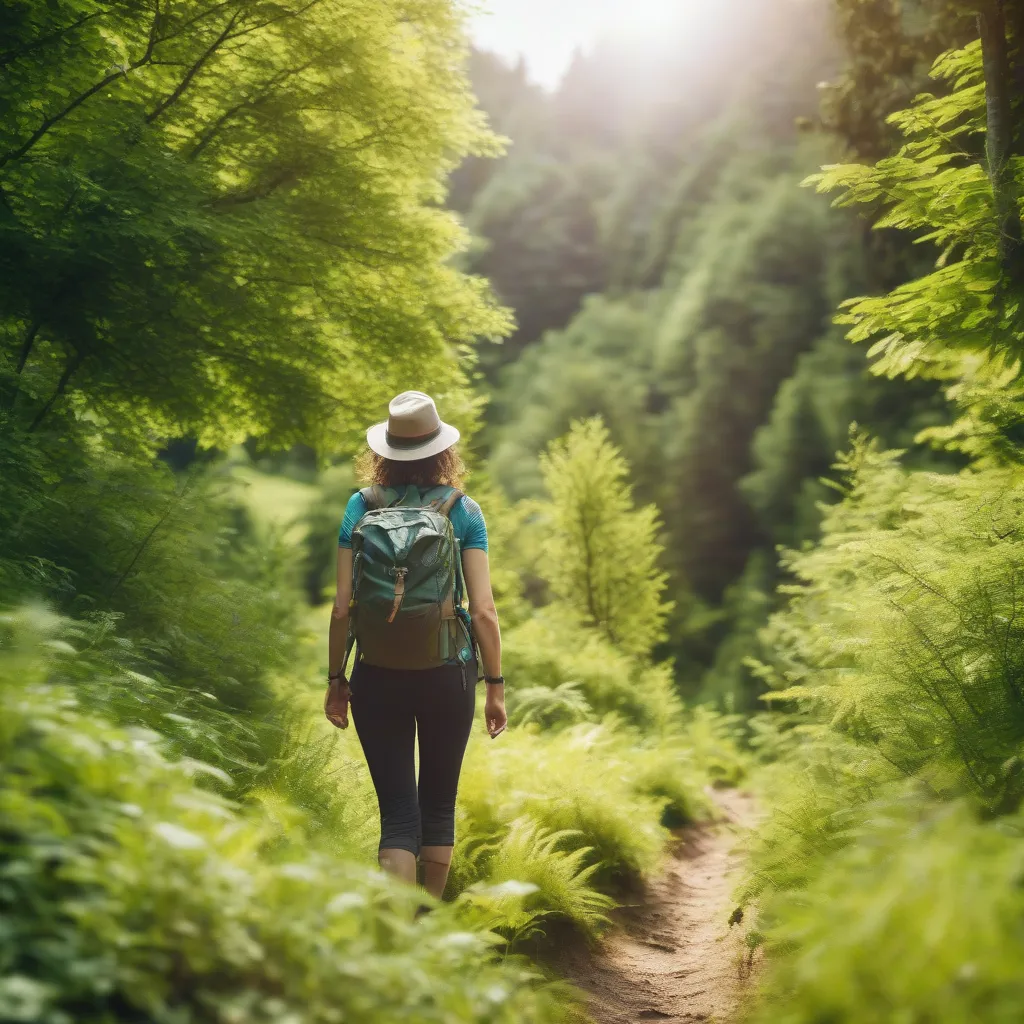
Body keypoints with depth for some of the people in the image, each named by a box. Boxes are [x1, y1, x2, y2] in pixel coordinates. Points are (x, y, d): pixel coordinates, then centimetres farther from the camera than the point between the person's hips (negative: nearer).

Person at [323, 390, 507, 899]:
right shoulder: (463, 511, -4)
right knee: (439, 805, 18)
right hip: (447, 674, 0)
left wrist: (336, 679, 8)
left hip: (379, 677, 0)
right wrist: (495, 685, 1)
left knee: (398, 812, 3)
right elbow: (483, 610, -7)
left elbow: (342, 609, -3)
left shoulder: (361, 508, -2)